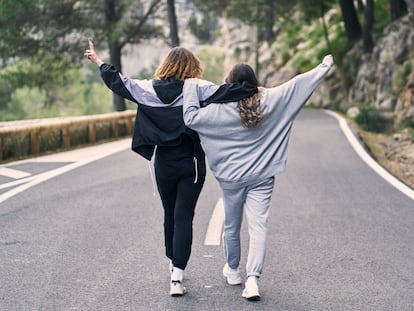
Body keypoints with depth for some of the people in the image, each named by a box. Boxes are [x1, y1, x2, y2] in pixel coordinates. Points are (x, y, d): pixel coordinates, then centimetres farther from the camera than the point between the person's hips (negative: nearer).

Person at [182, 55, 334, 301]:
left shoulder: (221, 108, -13)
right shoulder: (271, 100, -6)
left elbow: (191, 118, -16)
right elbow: (299, 84, 0)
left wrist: (191, 87, -7)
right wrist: (325, 67, 11)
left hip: (231, 177, -1)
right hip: (262, 177, 1)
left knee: (232, 226, 16)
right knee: (258, 226, -3)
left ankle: (232, 271, 34)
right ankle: (253, 278, -17)